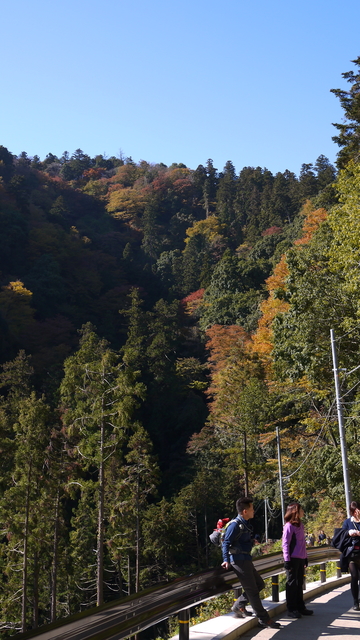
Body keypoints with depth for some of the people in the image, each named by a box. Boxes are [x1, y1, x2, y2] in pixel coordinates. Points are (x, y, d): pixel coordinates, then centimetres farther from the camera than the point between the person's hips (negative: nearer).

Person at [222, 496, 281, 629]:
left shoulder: (245, 524, 12)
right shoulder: (235, 525, -17)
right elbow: (226, 542, -20)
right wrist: (226, 560, -26)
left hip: (246, 560, 10)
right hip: (239, 560, -10)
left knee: (259, 584, 17)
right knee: (252, 590, -4)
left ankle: (239, 606, 23)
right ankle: (264, 620, 2)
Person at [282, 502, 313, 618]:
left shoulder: (300, 525, 11)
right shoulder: (289, 526, -13)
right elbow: (285, 544, -14)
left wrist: (305, 557, 17)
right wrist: (287, 560, -17)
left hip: (300, 559, 8)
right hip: (293, 559, -8)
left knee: (299, 583, 15)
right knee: (292, 583, 1)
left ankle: (300, 607, 25)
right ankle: (291, 609, 8)